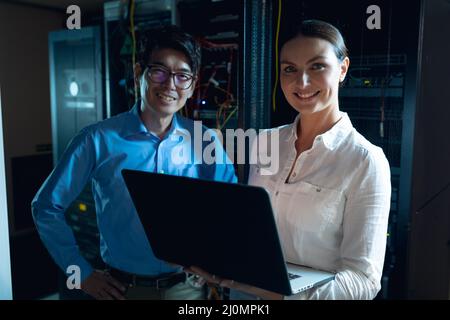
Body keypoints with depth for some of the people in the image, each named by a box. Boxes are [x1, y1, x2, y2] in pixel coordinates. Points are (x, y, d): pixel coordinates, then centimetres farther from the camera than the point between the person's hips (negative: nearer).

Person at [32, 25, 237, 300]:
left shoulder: (204, 141, -6)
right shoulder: (98, 140, -11)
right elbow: (47, 207, -4)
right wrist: (82, 274, -5)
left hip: (190, 286, 2)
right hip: (124, 288, -1)